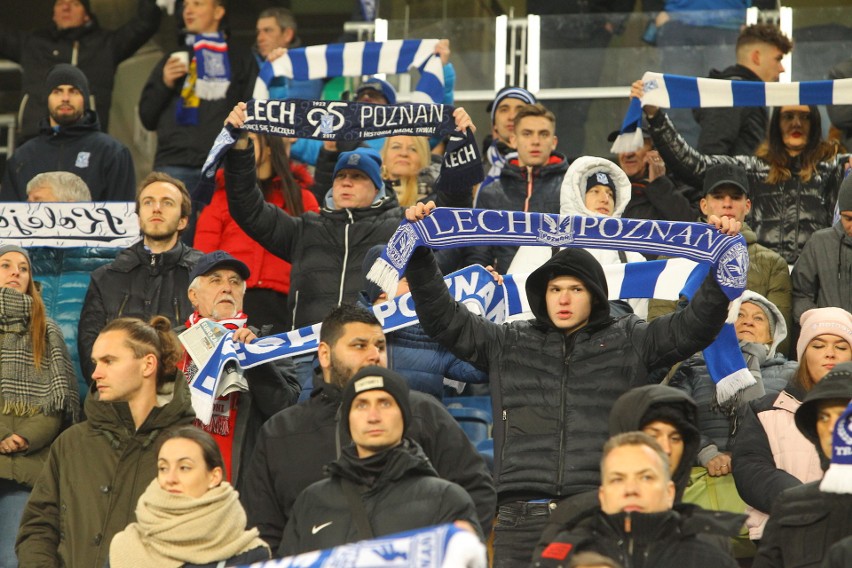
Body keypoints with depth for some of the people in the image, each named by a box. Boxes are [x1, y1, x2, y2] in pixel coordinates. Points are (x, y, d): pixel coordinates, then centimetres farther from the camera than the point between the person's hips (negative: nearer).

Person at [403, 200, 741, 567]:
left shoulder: (629, 342, 13)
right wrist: (420, 255, 6)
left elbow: (695, 325, 6)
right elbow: (442, 318, 15)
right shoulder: (508, 344, 17)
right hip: (522, 518, 1)